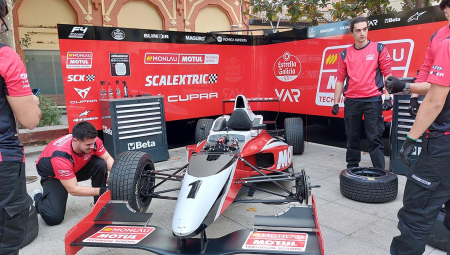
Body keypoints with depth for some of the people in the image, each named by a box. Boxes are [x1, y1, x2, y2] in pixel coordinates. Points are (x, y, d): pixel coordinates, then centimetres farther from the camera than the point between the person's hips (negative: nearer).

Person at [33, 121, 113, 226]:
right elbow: (73, 189, -34)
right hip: (52, 175, -4)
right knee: (54, 217, -21)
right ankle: (38, 198, 13)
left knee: (101, 165, -26)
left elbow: (108, 158, -14)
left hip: (78, 168, 4)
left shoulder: (91, 140, -29)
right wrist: (101, 191, -35)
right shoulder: (60, 156, -40)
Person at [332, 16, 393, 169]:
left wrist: (388, 98, -8)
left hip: (373, 100, -2)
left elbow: (387, 74, 0)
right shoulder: (345, 54, 8)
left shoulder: (379, 49, 2)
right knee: (352, 138, 11)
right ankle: (352, 168, 24)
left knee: (374, 138, -1)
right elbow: (340, 80, 9)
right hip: (351, 102, 3)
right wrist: (336, 103, 6)